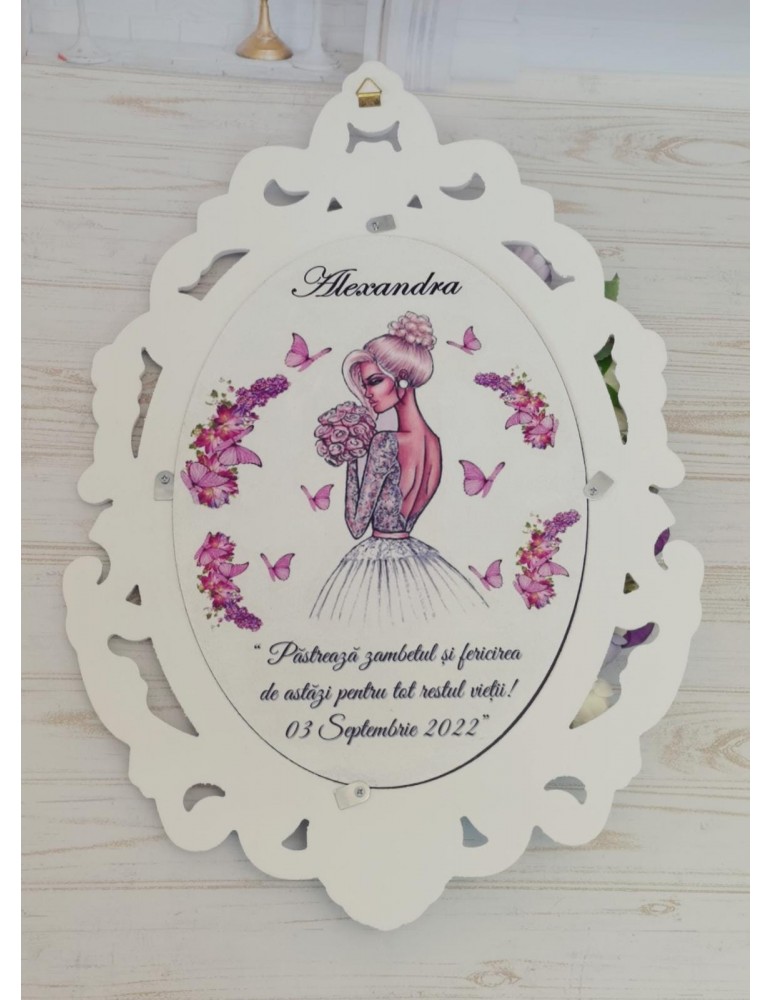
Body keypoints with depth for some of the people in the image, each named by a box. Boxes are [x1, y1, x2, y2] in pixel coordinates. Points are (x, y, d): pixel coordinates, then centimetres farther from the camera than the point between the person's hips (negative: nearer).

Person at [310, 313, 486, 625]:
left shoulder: (385, 443, -18)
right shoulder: (435, 443, 4)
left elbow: (357, 525, -13)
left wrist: (351, 458, -6)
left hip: (375, 562, -8)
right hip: (417, 559, 8)